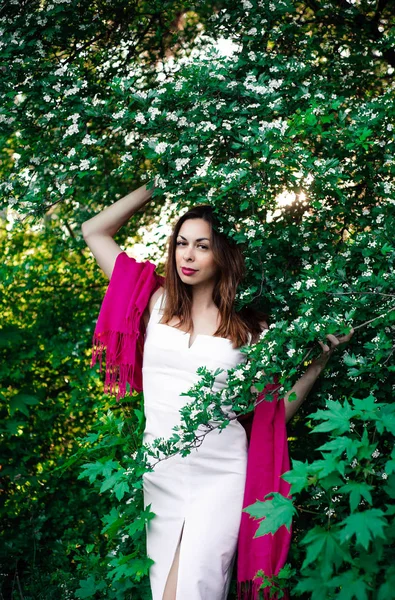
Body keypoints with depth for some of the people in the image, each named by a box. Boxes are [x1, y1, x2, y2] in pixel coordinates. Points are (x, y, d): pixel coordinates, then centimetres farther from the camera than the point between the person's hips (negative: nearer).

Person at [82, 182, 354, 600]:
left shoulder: (250, 327, 1)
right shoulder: (156, 302, 5)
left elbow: (275, 412, 3)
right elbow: (95, 231, 7)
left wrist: (319, 360, -5)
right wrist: (157, 187, 7)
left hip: (221, 473, -2)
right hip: (160, 473, 2)